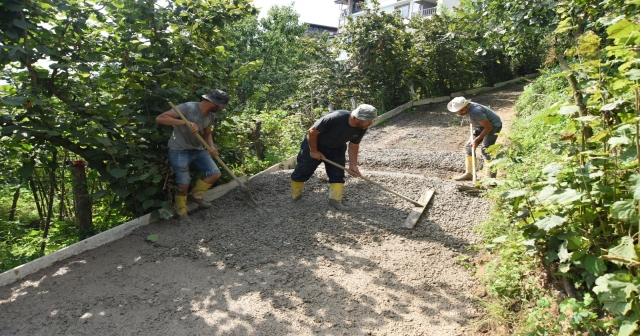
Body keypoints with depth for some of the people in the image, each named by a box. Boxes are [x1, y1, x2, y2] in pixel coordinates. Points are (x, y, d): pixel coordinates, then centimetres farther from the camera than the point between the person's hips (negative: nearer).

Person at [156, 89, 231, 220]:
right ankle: (181, 210, 22)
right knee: (184, 183, -7)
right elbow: (160, 118, -29)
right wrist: (186, 122, -38)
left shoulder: (211, 116, -2)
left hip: (198, 150, 7)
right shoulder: (187, 108, -24)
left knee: (215, 174, 1)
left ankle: (195, 195, 24)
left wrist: (212, 147, -9)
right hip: (179, 151, -7)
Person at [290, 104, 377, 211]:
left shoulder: (362, 128, -21)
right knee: (303, 171, 8)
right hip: (315, 144, -4)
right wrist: (313, 151, -18)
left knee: (338, 174, -4)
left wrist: (353, 165, -12)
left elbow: (354, 145, -4)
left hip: (336, 148, 5)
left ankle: (335, 200, 6)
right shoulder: (335, 118, -41)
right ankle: (295, 195, 29)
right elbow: (312, 131, -29)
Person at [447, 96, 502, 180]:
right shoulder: (466, 109, -9)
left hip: (493, 125, -9)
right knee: (469, 146, 4)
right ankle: (469, 173, 12)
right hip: (481, 125, 9)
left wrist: (477, 140, -27)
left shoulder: (475, 111, -35)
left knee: (485, 149, -18)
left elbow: (489, 127, -30)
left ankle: (491, 176, -10)